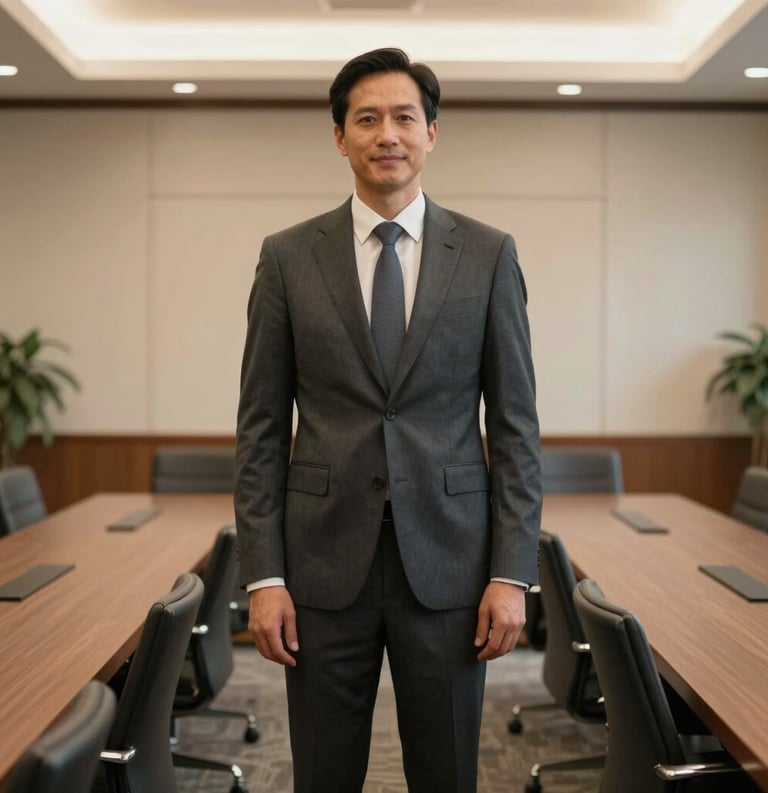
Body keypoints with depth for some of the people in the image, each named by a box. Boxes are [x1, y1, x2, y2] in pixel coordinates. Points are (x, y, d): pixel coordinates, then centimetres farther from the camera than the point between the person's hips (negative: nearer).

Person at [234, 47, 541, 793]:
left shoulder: (488, 254, 2)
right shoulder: (288, 256, 2)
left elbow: (515, 423, 1)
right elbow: (261, 427, 1)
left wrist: (512, 573, -5)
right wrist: (263, 575, -4)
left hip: (447, 562, 0)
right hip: (325, 562, 0)